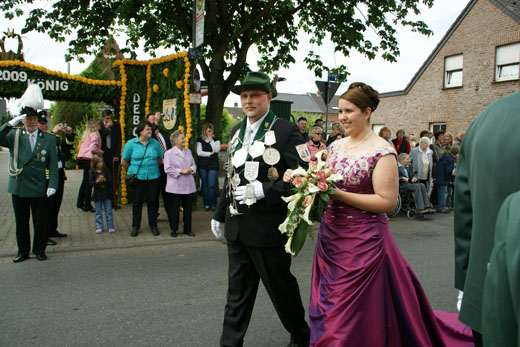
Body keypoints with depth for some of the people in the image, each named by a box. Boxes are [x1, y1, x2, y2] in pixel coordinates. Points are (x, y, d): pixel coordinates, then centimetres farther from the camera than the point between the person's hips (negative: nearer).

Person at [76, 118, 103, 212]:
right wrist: (101, 152, -5)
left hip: (84, 159, 9)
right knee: (88, 183, -4)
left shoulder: (87, 133, 16)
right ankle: (87, 205, 1)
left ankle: (80, 203, 23)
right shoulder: (94, 134, -11)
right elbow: (93, 148, -20)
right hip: (89, 159, -9)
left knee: (85, 181, 16)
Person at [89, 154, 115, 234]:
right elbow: (90, 183, -8)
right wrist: (97, 181, -24)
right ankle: (99, 227, 17)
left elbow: (110, 180, -4)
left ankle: (111, 227, 13)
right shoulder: (92, 172, -3)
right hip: (97, 195, 0)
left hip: (107, 194, 0)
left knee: (108, 212, 6)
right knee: (98, 213, 8)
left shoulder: (106, 170, -1)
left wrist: (104, 180, -22)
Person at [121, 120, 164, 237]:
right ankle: (135, 227, 18)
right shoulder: (131, 143, -2)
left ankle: (153, 225, 20)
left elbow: (161, 159, 14)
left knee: (153, 201, 6)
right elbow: (123, 161, 5)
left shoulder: (155, 143, 3)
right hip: (137, 177, -2)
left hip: (153, 176, 2)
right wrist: (131, 171, 12)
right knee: (137, 201, 5)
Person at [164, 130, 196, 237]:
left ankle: (187, 229, 20)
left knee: (188, 208, 9)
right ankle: (173, 229, 16)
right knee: (174, 208, 3)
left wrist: (191, 169, -7)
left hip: (189, 186, 5)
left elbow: (194, 165, 15)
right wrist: (181, 171, -17)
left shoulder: (188, 151, 13)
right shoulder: (169, 153, -5)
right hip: (175, 187, -5)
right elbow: (168, 169, -11)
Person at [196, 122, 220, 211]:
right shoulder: (200, 140, 6)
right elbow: (199, 153, -4)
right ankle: (206, 204, 13)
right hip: (203, 166, 1)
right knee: (205, 185, 5)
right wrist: (210, 153, -5)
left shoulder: (216, 139, 7)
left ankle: (213, 204, 4)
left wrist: (211, 140, -7)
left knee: (212, 185, -7)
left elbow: (217, 150, -10)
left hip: (213, 165, -1)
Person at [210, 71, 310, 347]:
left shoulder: (286, 131, -11)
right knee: (237, 290, 16)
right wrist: (219, 213, 19)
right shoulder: (237, 132, 12)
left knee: (281, 288, 12)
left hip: (268, 228, -6)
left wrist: (264, 190, -23)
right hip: (236, 227, 6)